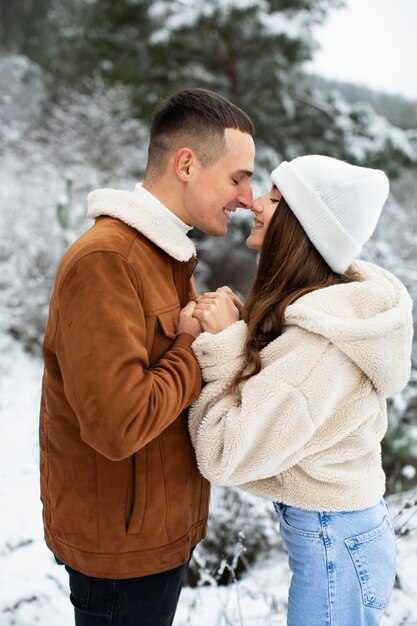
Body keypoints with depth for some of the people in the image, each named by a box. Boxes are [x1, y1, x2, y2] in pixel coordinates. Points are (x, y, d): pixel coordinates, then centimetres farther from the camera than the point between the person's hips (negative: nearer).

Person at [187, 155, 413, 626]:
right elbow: (263, 400, 4)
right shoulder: (341, 300, -2)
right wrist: (236, 330, -11)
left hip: (334, 547, -8)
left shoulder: (321, 340, -30)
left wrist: (223, 344, -20)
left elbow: (225, 457, -26)